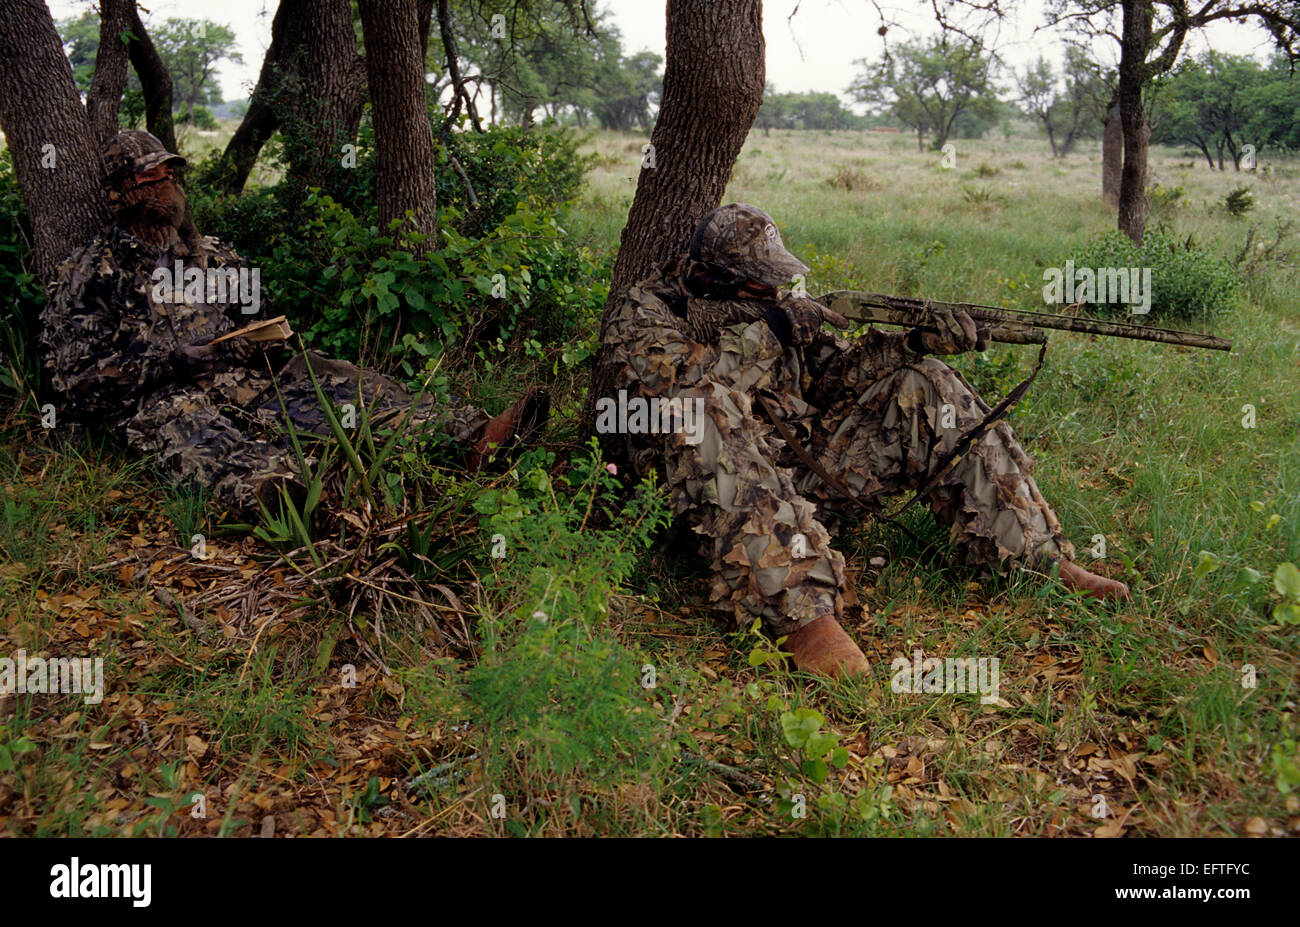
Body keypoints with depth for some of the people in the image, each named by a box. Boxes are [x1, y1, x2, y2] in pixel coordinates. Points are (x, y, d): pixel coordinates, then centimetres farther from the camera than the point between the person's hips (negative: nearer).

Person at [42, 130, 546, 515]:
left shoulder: (210, 254, 27)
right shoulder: (90, 272, 11)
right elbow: (76, 372, 1)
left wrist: (270, 338, 4)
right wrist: (166, 361, -11)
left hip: (248, 383, 5)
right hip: (161, 398, -5)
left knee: (333, 382, -20)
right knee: (187, 425, -41)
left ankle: (471, 436, -40)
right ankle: (262, 488, -80)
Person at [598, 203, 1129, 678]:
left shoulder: (769, 305, 17)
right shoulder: (645, 313, -1)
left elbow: (836, 373, 13)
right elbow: (672, 389, -21)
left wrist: (914, 341, -4)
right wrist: (764, 332, -18)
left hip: (802, 473, 6)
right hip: (715, 495, -6)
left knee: (922, 387, -2)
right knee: (707, 410, -39)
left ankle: (1044, 559, -5)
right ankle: (803, 615, -49)